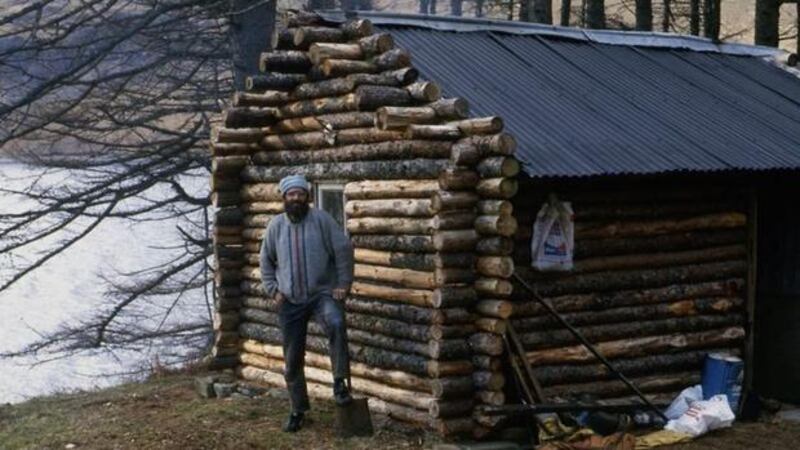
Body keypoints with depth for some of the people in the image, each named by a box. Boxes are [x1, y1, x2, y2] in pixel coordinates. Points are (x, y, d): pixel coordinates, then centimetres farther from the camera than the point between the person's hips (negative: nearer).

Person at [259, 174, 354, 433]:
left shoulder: (321, 219, -4)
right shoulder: (276, 225, 6)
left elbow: (343, 249, -5)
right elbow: (266, 260, 14)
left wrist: (343, 283, -9)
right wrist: (273, 289, 3)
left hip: (322, 293, -3)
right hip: (290, 301, 3)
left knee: (336, 324, -36)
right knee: (292, 358, 8)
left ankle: (339, 382, -23)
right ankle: (297, 410, 24)